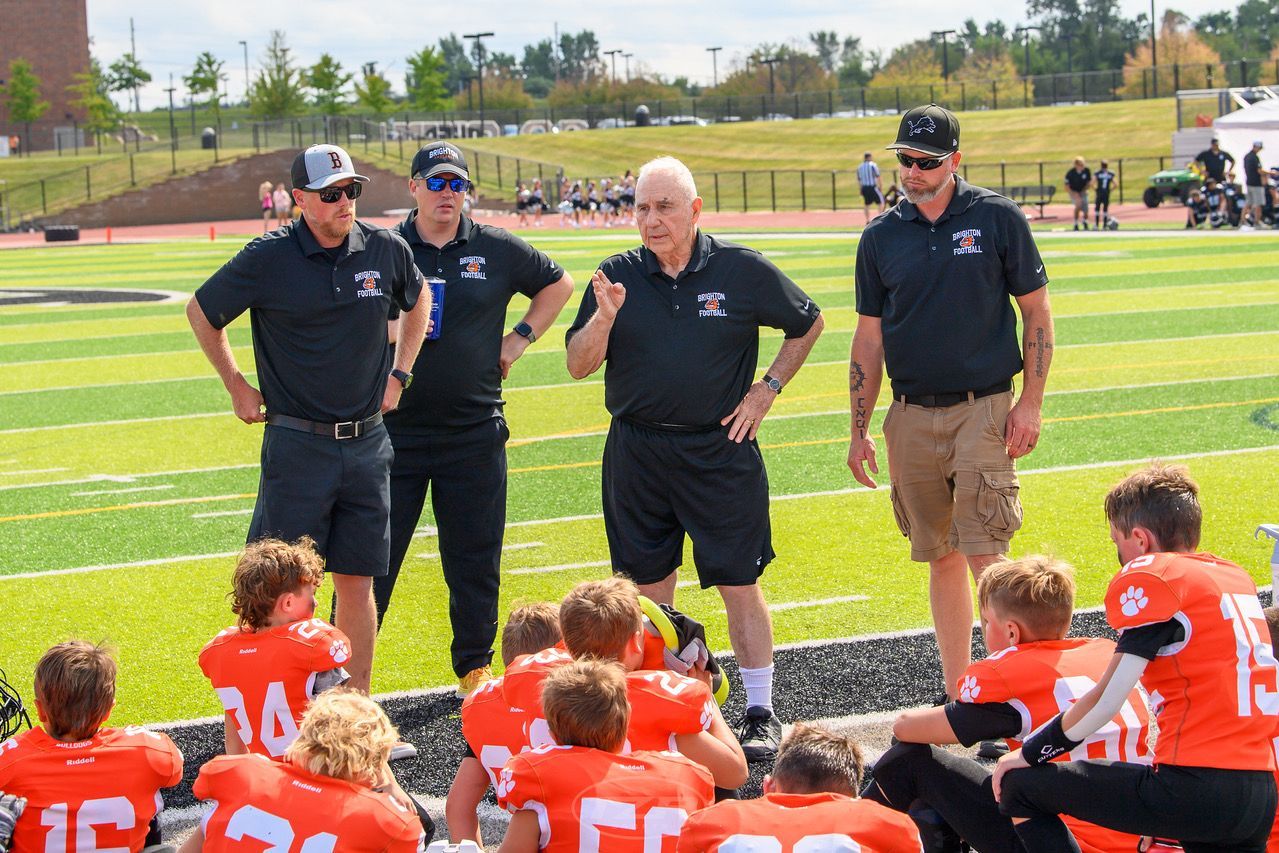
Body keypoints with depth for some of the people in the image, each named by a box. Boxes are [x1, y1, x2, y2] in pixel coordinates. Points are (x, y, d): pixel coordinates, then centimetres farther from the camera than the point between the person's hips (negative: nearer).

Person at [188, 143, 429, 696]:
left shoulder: (385, 250, 1)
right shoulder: (267, 260, -8)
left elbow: (418, 301, 24)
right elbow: (202, 313, 7)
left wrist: (398, 375, 16)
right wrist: (237, 387, 6)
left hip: (367, 443, 3)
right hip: (297, 443, -3)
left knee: (357, 582, 7)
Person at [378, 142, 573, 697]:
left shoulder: (498, 250, 4)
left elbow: (558, 283, 20)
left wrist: (520, 338, 10)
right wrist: (386, 331, -12)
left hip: (474, 436, 2)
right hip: (394, 432, -1)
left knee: (475, 561, 8)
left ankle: (474, 667, 22)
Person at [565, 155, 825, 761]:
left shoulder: (743, 271, -3)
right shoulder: (617, 277, 1)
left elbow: (808, 324, 11)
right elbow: (579, 366, 0)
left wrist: (767, 389, 4)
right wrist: (604, 318, -18)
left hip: (721, 451, -2)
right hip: (636, 454, 2)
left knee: (740, 585, -1)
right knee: (649, 587, 8)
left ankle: (761, 713, 8)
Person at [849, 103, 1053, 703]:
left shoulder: (997, 219, -1)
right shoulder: (881, 238, 8)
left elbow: (1036, 312, 3)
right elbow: (869, 339, 13)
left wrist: (1031, 403, -5)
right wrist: (859, 430, 9)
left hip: (984, 408, -3)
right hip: (912, 416, 4)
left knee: (985, 554, -12)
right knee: (940, 557, 9)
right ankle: (956, 695, 17)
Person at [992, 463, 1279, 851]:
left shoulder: (1151, 575, -5)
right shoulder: (1236, 576, 17)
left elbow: (1107, 700, -8)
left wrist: (1029, 754, 4)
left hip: (1195, 788, -8)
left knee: (1020, 784, 4)